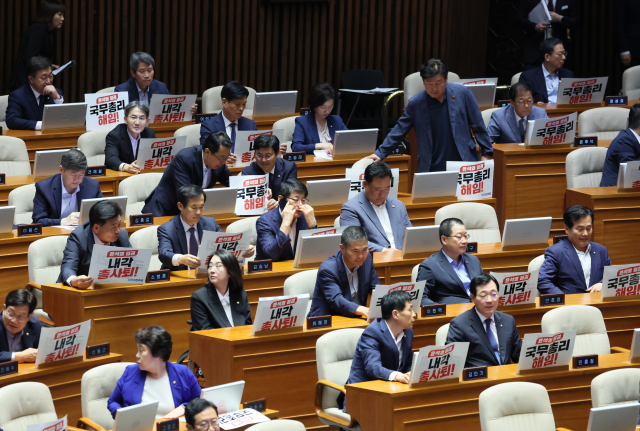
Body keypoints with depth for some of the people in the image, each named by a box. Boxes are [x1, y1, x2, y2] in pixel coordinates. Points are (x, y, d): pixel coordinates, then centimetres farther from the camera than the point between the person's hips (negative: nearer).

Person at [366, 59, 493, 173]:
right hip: (432, 169, 0)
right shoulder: (415, 103, 2)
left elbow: (478, 126, 7)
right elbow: (398, 131, 10)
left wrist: (486, 153, 6)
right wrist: (380, 153, 5)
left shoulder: (462, 93, 1)